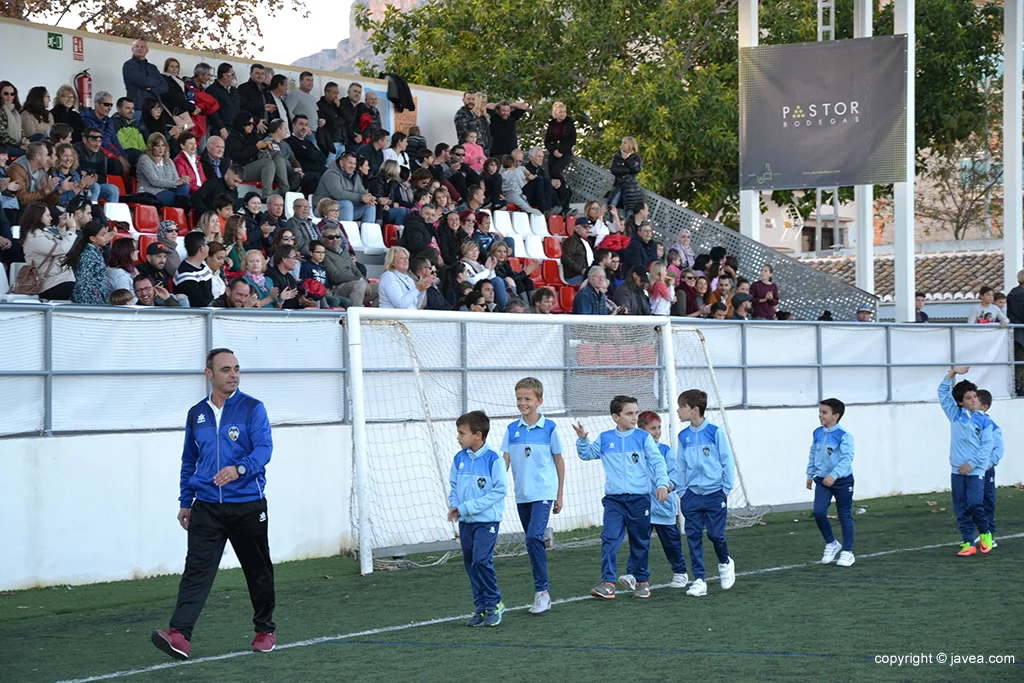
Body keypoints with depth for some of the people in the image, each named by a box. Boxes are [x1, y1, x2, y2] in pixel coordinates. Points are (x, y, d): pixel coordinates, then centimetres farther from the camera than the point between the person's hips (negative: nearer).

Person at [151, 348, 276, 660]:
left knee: (258, 572, 10)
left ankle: (265, 630, 28)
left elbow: (264, 448, -14)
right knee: (197, 569, -11)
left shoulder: (252, 408, -3)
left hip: (247, 505, -2)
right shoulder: (196, 414, 10)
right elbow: (188, 461, 19)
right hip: (206, 507, 2)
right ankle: (180, 635, -22)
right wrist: (185, 502, 17)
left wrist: (240, 469, -32)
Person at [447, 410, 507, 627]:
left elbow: (499, 491, -14)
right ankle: (481, 607, 18)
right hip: (465, 521, 6)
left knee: (481, 560, -17)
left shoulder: (493, 459, -13)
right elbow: (453, 486, 13)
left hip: (487, 520, -6)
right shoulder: (459, 458, 5)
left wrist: (467, 507, -17)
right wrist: (454, 506, -8)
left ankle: (493, 603, -2)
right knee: (470, 563, 8)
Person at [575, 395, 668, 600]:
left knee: (640, 542, 9)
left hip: (639, 499, -1)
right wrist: (582, 439, 2)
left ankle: (642, 581, 23)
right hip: (614, 499, 1)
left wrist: (662, 484, -15)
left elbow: (658, 462, -2)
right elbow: (587, 454, 21)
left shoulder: (643, 438, 1)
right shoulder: (605, 439, 7)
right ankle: (608, 583, -14)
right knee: (610, 539, -12)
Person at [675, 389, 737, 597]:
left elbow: (727, 461, -3)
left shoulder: (715, 432, -8)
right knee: (694, 537, 0)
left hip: (714, 493, -4)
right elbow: (681, 466, 12)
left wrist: (726, 490, -4)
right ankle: (699, 580, 4)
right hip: (692, 494, 4)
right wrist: (682, 492, 8)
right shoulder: (683, 436, 5)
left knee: (715, 534, -3)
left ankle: (725, 563, 27)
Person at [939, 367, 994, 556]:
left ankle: (985, 534, 12)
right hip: (957, 470, 3)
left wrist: (972, 463, -12)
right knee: (961, 509, 3)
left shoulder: (984, 420, 0)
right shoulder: (955, 415, 8)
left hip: (976, 470, -3)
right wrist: (953, 372, -2)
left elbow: (987, 446, -4)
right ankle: (968, 543, 8)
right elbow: (943, 392, 8)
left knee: (975, 504, -13)